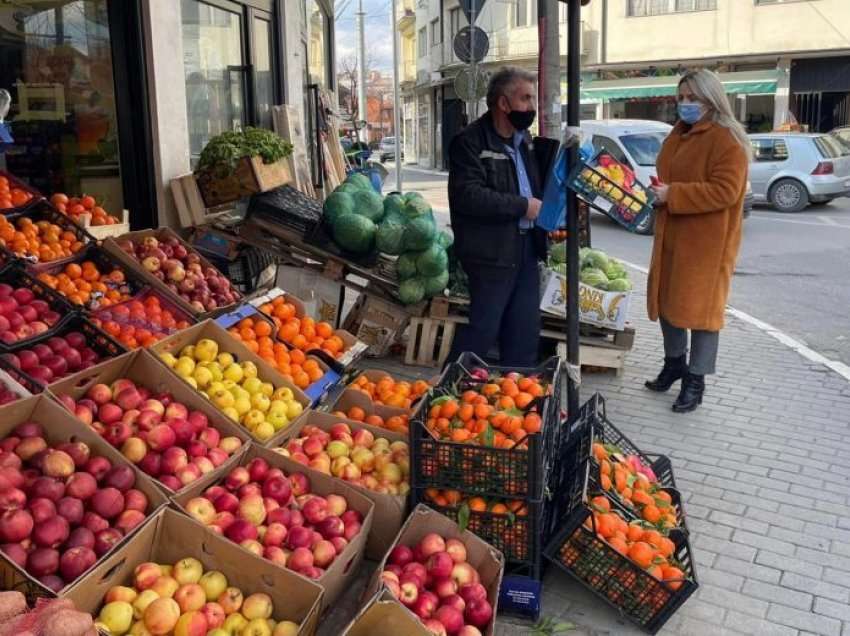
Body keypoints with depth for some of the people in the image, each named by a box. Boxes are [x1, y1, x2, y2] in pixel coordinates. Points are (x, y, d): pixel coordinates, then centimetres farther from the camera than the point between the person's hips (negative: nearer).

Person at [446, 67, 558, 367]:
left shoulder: (525, 139, 15)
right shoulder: (470, 141, -12)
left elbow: (542, 182, 27)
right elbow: (467, 195, -25)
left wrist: (555, 146, 8)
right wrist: (522, 206, -19)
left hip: (526, 247, 8)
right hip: (492, 252, -8)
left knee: (525, 332, 13)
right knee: (483, 330, -2)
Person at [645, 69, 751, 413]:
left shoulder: (727, 139, -13)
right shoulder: (679, 134, 13)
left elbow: (724, 191, -22)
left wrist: (672, 195, -23)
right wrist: (660, 192, 1)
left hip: (706, 240, -8)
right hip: (672, 235, 8)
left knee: (701, 306, -1)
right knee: (667, 299, 14)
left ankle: (695, 379, 10)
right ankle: (674, 362, 32)